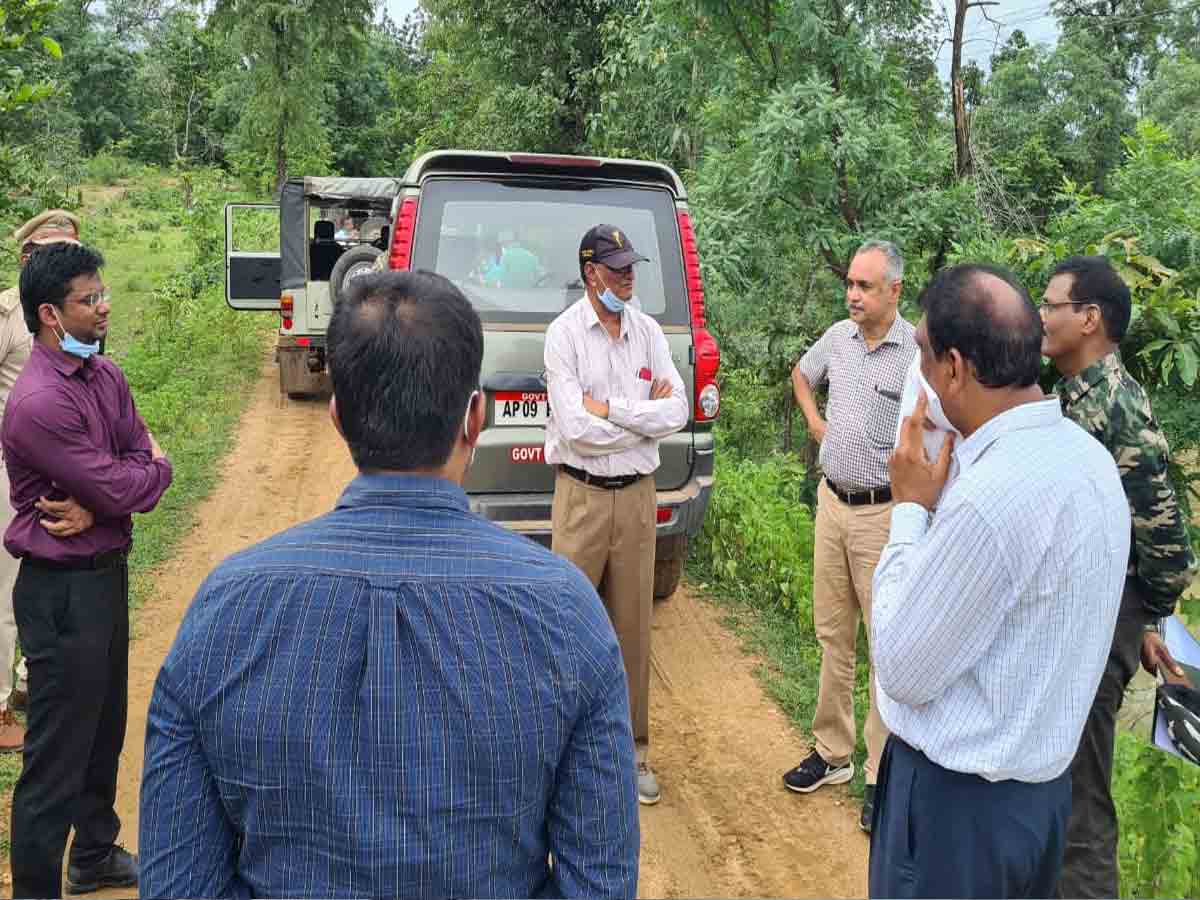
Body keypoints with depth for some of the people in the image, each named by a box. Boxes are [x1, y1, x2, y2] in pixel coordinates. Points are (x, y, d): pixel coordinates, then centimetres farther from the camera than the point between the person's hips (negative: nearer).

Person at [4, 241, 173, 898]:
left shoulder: (105, 376, 5)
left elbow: (142, 470, 1)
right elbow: (125, 491, -24)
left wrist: (98, 502, -17)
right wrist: (154, 468, -3)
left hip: (107, 571, 9)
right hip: (61, 590, -9)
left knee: (105, 728, 23)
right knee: (58, 752, 2)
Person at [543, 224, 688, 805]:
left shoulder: (648, 332, 5)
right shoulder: (565, 332, -8)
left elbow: (678, 412, -5)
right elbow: (574, 426, -18)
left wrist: (608, 408, -12)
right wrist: (644, 415, -8)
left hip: (637, 494, 4)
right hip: (581, 496, -4)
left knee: (632, 626, 11)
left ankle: (633, 749, 24)